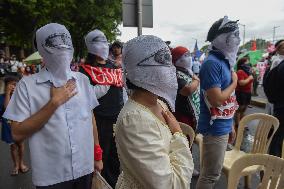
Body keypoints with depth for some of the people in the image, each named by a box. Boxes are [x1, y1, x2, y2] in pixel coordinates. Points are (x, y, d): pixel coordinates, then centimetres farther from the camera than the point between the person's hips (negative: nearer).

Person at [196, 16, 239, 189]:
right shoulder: (212, 63, -19)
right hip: (215, 128, -9)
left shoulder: (225, 61, 10)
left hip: (223, 126, 9)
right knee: (211, 174, 4)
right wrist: (234, 82, -10)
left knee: (212, 172, 22)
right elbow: (216, 100, -25)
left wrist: (231, 125, 17)